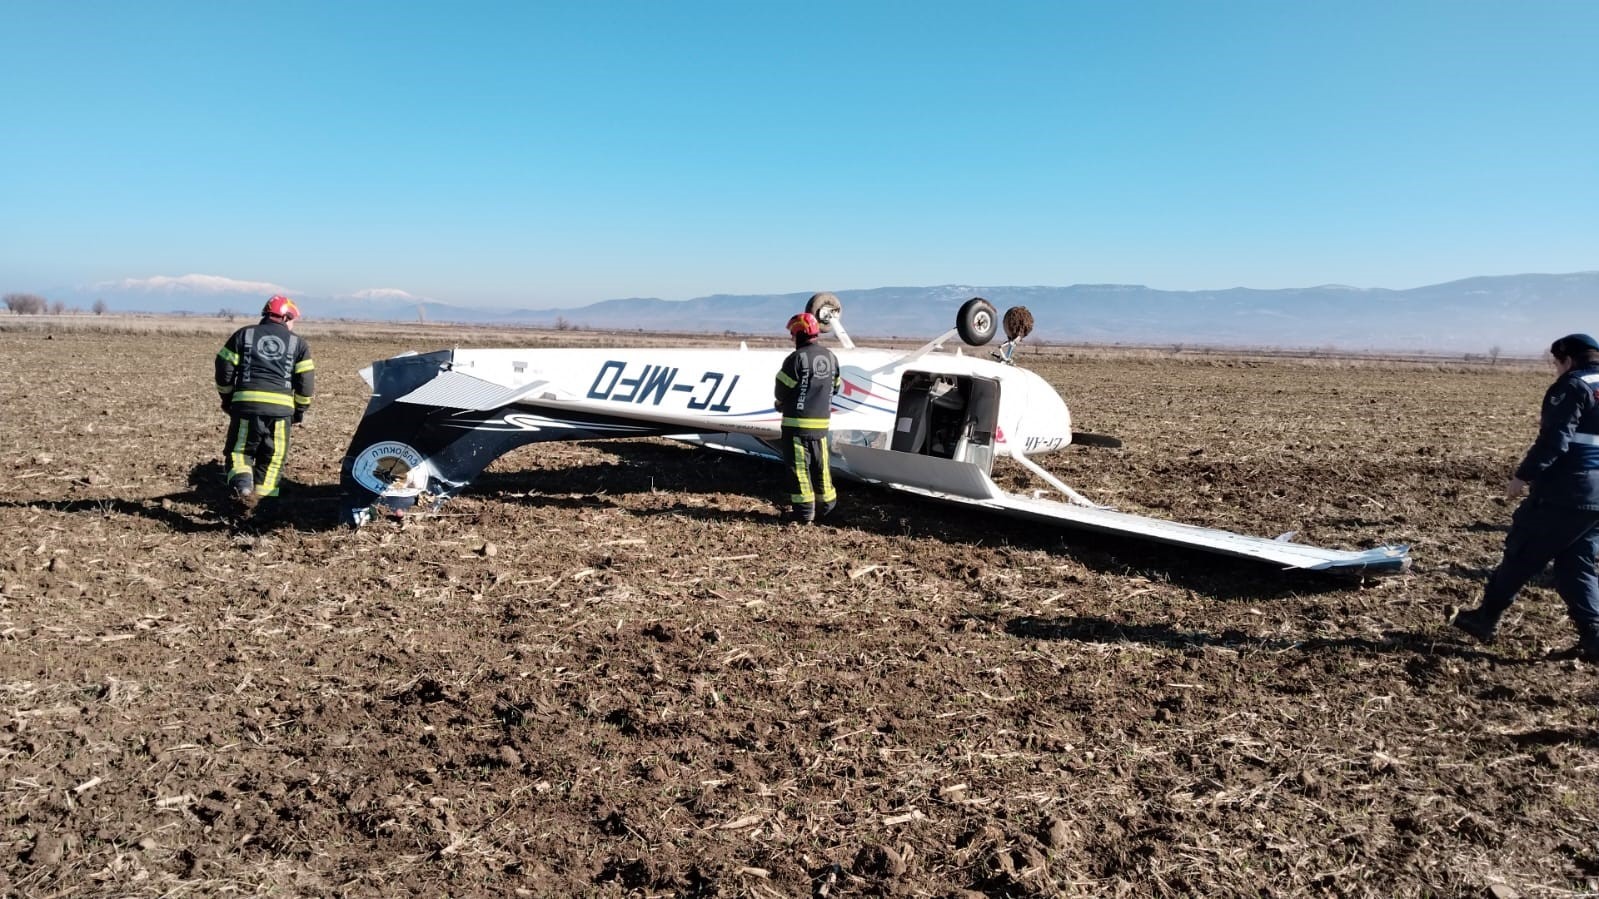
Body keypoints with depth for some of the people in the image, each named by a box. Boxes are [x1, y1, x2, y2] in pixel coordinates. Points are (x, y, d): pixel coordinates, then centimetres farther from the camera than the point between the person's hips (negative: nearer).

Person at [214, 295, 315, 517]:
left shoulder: (244, 334, 12)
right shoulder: (298, 343, 10)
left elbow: (224, 368, 8)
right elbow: (306, 382, 5)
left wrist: (227, 397, 23)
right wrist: (300, 410, 17)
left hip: (246, 403, 1)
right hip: (281, 407, 0)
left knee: (239, 452, 11)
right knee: (272, 457, 12)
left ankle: (242, 492, -14)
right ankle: (257, 499, 0)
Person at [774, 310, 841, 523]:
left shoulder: (797, 358, -15)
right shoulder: (831, 357, 8)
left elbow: (782, 390, -9)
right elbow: (835, 388, 14)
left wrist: (781, 405, 11)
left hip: (797, 421, -7)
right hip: (822, 421, 7)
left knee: (799, 465, 0)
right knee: (820, 464, 17)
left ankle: (803, 511, 0)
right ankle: (826, 504, 24)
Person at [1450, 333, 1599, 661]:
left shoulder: (1572, 387, -9)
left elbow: (1553, 440, -18)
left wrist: (1523, 475, -12)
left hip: (1563, 494, -7)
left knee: (1521, 556, 4)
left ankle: (1485, 620, 13)